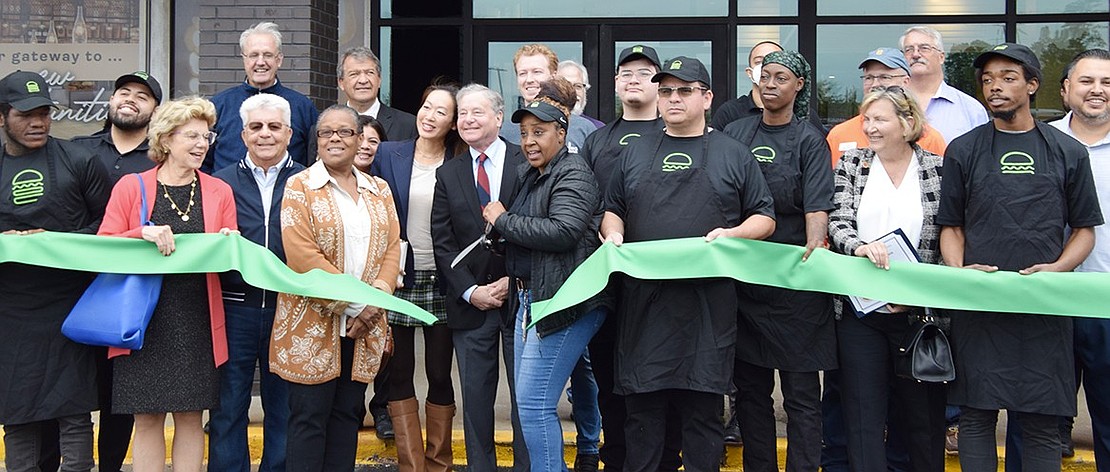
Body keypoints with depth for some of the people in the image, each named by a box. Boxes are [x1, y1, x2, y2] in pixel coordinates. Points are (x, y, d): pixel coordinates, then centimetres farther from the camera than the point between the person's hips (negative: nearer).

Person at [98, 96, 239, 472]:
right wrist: (143, 234, -17)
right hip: (145, 317, -1)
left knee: (191, 416, 4)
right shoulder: (130, 187, 3)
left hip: (197, 320, 1)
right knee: (147, 418, 2)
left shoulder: (219, 191, 9)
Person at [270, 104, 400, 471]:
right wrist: (353, 303, -15)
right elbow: (302, 255, -12)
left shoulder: (379, 191, 13)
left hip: (364, 328, 4)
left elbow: (392, 249, 6)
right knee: (310, 417, -1)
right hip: (313, 324, -4)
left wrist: (375, 301, -12)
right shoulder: (300, 187, -2)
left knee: (347, 414, 9)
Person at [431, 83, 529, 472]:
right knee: (475, 397, 8)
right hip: (470, 304, 3)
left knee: (526, 396, 3)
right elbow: (442, 243, 4)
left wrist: (514, 281, -11)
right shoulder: (447, 174, 9)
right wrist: (471, 291, -7)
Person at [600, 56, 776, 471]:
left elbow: (765, 219, 10)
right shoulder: (635, 153, 16)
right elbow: (612, 210, 23)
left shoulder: (733, 155, 9)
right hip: (643, 301, 2)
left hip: (708, 303, -2)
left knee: (702, 410, 1)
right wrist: (612, 233, 1)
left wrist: (733, 234, -10)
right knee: (642, 408, 4)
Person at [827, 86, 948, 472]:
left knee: (923, 415, 8)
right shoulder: (851, 164, 6)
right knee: (863, 415, 3)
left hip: (918, 311, -1)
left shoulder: (938, 169, 1)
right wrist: (860, 247, -25)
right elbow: (837, 224, -3)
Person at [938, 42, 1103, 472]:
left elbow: (1084, 228, 11)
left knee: (1042, 424, 3)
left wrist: (1058, 268, -8)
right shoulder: (963, 151, 8)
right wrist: (959, 271, -9)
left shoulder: (1068, 153, 8)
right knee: (976, 415, 3)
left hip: (1044, 308, 0)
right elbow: (950, 226, 10)